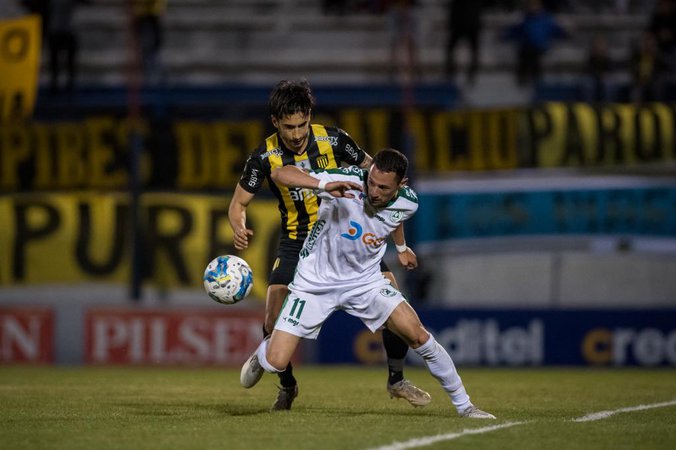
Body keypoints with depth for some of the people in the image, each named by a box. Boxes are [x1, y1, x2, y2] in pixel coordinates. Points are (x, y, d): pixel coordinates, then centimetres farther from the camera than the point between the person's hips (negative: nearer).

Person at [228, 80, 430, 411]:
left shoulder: (332, 139, -13)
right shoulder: (265, 156, -13)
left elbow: (373, 171, 3)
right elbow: (239, 202, -3)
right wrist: (240, 230, -25)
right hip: (297, 242, 0)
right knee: (274, 314, -17)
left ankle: (396, 380, 6)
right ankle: (287, 386, 9)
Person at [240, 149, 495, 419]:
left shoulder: (407, 203, -14)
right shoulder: (347, 182, -28)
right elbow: (280, 174, -33)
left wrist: (401, 247, 31)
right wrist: (324, 185, -49)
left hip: (366, 281, 3)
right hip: (315, 282, -2)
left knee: (417, 334, -13)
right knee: (277, 362, -9)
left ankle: (463, 405, 5)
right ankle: (261, 354, 32)